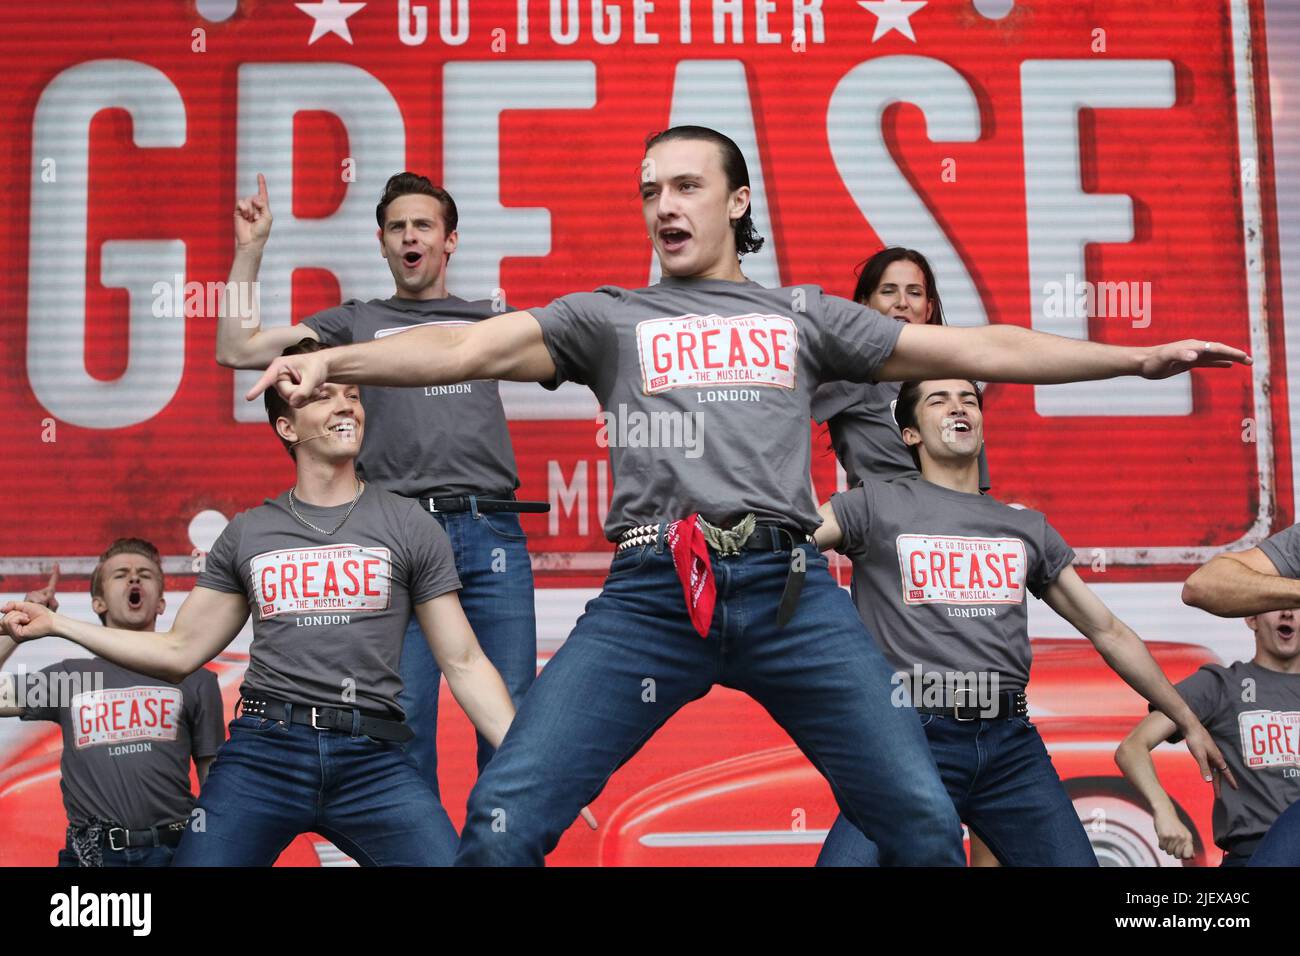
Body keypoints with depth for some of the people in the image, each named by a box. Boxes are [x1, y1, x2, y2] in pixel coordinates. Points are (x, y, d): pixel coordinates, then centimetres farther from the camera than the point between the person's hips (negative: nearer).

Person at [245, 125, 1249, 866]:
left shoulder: (804, 314, 20)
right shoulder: (606, 316, 16)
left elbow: (971, 350, 18)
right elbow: (470, 347, 2)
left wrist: (1139, 356, 14)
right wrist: (332, 358, -14)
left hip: (790, 589, 1)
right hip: (649, 595, -1)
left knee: (924, 825, -6)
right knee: (501, 823, -13)